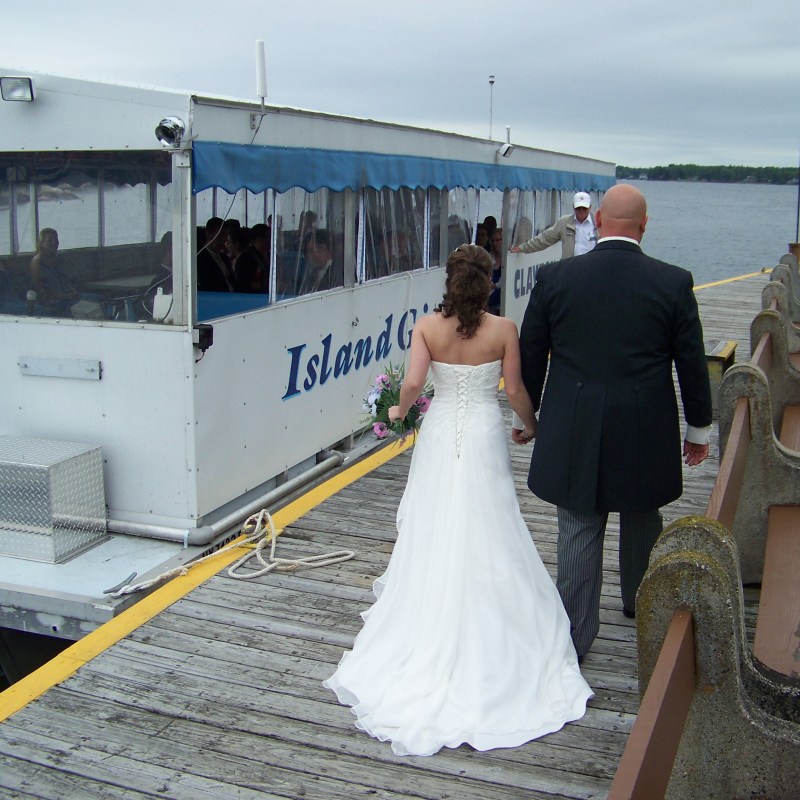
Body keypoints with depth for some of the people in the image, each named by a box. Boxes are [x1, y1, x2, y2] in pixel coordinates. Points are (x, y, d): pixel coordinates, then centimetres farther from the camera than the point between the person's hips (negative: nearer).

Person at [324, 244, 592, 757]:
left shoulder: (427, 327, -7)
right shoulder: (503, 329, -9)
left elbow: (413, 384, -16)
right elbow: (515, 391, -4)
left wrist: (400, 411, 5)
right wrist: (532, 426, 14)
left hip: (440, 435, 1)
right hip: (484, 437, -1)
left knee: (433, 537, 13)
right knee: (485, 538, 8)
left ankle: (425, 633, 25)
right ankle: (486, 647, 17)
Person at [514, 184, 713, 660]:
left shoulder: (555, 277, -5)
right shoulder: (674, 282, -7)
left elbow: (531, 354, 2)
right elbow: (692, 364, 0)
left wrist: (526, 415, 16)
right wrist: (699, 428, 12)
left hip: (573, 432, 0)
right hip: (646, 433, 1)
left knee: (579, 531, 7)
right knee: (643, 522, 22)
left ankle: (575, 635, 14)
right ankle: (641, 601, 44)